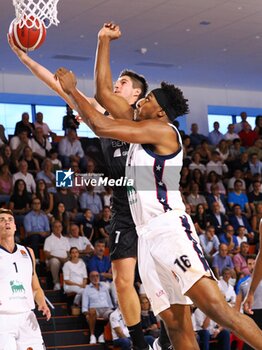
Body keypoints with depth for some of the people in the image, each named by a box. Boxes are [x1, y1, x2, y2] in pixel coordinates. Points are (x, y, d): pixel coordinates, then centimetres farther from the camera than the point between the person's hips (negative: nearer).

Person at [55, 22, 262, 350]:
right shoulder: (139, 126, 19)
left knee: (216, 307, -20)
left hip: (170, 228, -9)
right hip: (147, 234, 9)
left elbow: (101, 127, -12)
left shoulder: (162, 130, -6)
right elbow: (103, 92, 21)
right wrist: (104, 41, 20)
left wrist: (71, 89, -1)